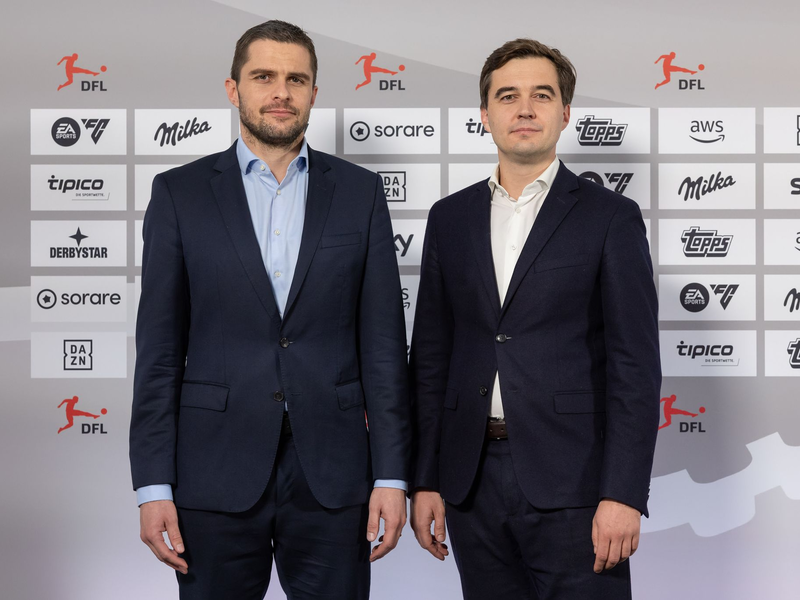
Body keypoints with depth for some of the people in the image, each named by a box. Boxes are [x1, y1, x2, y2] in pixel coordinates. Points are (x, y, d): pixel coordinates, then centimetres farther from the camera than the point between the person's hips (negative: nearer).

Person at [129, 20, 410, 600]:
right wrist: (153, 485, -3)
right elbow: (159, 350, 2)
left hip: (331, 473, 1)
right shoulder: (180, 192, 3)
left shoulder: (359, 192, 5)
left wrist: (391, 475, -1)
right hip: (216, 475, 0)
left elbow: (383, 344, 3)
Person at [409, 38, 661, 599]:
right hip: (472, 483, 4)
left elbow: (636, 364, -5)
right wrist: (425, 480, 6)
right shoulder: (450, 218, 11)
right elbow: (431, 357, 11)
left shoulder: (611, 217, 0)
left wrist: (623, 494, -13)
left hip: (571, 485, -3)